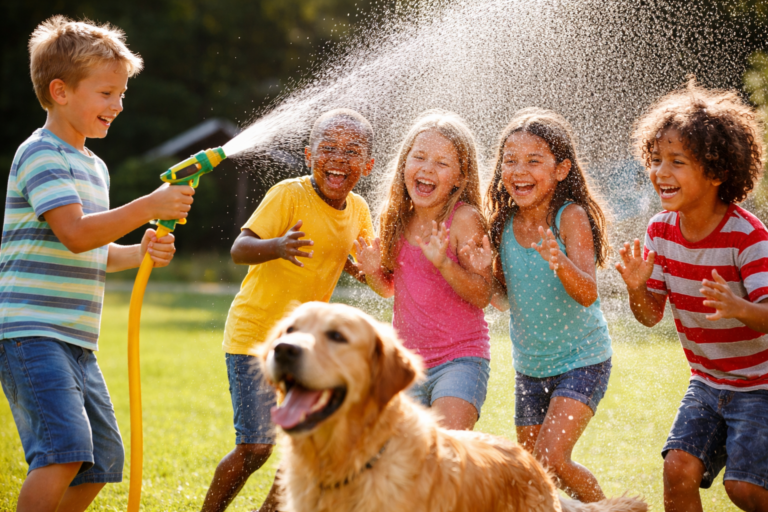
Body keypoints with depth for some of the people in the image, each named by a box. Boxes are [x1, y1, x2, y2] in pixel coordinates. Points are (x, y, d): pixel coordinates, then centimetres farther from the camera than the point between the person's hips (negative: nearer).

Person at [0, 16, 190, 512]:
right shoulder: (41, 154, -10)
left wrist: (139, 252, 6)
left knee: (102, 459, 10)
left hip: (77, 340, 10)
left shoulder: (94, 167, 19)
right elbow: (75, 234, -22)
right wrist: (150, 206, -22)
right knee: (65, 451, -22)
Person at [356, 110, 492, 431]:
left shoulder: (465, 219, -13)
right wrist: (373, 273, -6)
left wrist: (443, 263, -30)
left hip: (459, 359, -6)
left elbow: (482, 295, -16)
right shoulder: (395, 216, 3)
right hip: (407, 362, 6)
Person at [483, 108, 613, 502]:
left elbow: (587, 293, -27)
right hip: (530, 365, 6)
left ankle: (602, 505, 8)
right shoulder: (503, 224, -3)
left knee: (551, 460, -17)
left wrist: (559, 262, -46)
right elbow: (503, 301, 3)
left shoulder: (571, 217, -18)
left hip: (581, 360, -6)